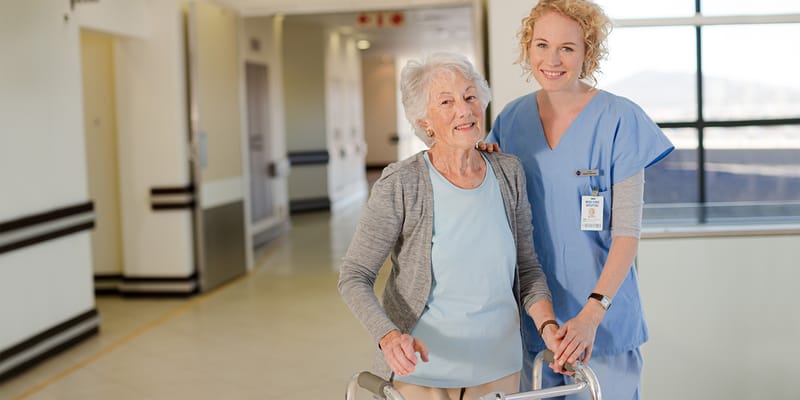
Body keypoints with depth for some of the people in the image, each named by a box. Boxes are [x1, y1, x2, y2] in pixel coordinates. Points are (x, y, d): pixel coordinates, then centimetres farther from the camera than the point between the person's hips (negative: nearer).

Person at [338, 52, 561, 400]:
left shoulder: (509, 173, -3)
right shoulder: (399, 185, -15)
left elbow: (527, 266, 4)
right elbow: (354, 277, -13)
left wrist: (548, 325, -11)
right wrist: (388, 336, -28)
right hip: (419, 369, -4)